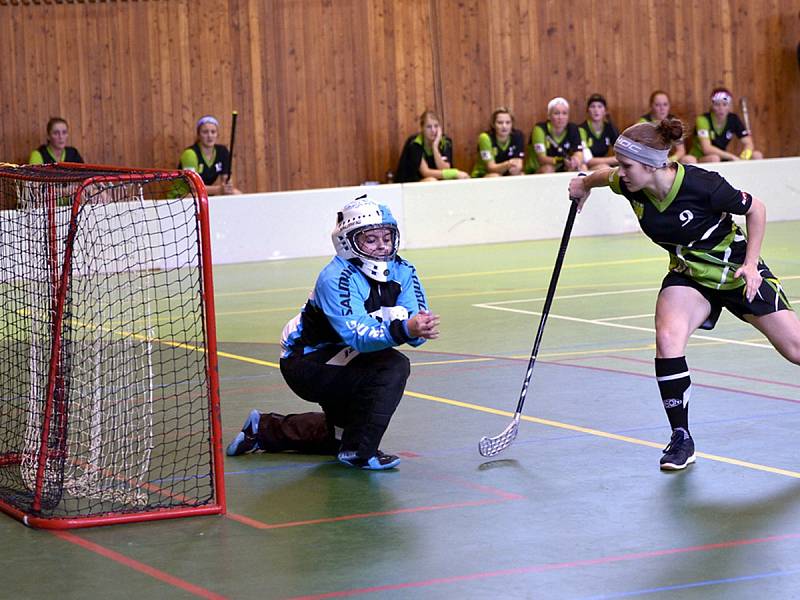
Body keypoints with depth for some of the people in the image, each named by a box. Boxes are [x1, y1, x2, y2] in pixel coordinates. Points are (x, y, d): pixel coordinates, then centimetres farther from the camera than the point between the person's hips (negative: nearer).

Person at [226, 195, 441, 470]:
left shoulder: (402, 271, -7)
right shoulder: (336, 278, -28)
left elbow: (416, 325, -15)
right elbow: (357, 336, -39)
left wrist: (419, 329, -40)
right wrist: (403, 329, -54)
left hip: (338, 361, 9)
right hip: (306, 363, -9)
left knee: (340, 433, 27)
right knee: (393, 367, -28)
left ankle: (265, 429, 44)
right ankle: (360, 451, -20)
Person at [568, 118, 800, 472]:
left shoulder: (700, 184, -31)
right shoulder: (630, 187, -16)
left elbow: (755, 209, -15)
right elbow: (606, 176, 10)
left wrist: (750, 263, -19)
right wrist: (585, 183, 27)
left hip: (736, 269, -4)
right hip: (688, 276, 4)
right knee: (668, 338, -25)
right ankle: (681, 439, -15)